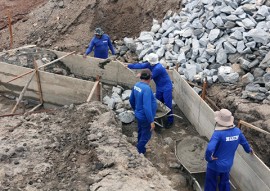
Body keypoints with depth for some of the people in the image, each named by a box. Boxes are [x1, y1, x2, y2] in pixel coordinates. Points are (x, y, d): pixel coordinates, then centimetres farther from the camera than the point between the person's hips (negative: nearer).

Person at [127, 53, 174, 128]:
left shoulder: (158, 68, -32)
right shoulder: (150, 64, -7)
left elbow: (150, 77, -21)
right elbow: (141, 65, 2)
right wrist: (129, 65, 5)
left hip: (166, 88, -9)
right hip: (159, 87, 9)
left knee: (168, 104, -3)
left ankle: (170, 121, 8)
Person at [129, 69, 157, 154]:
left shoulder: (136, 85, -3)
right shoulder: (146, 89, -30)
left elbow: (131, 100, 11)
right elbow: (147, 107, -33)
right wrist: (151, 121, -26)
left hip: (138, 115, 8)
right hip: (145, 117, -8)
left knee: (140, 132, 27)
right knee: (146, 135, 12)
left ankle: (140, 148, 46)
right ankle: (138, 152, 25)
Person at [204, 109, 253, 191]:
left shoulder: (218, 133, -29)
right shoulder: (237, 131, -8)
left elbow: (209, 149, -39)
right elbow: (244, 142, 11)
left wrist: (208, 158, -19)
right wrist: (249, 150, 32)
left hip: (215, 165, -5)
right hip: (227, 165, 6)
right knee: (224, 183, 26)